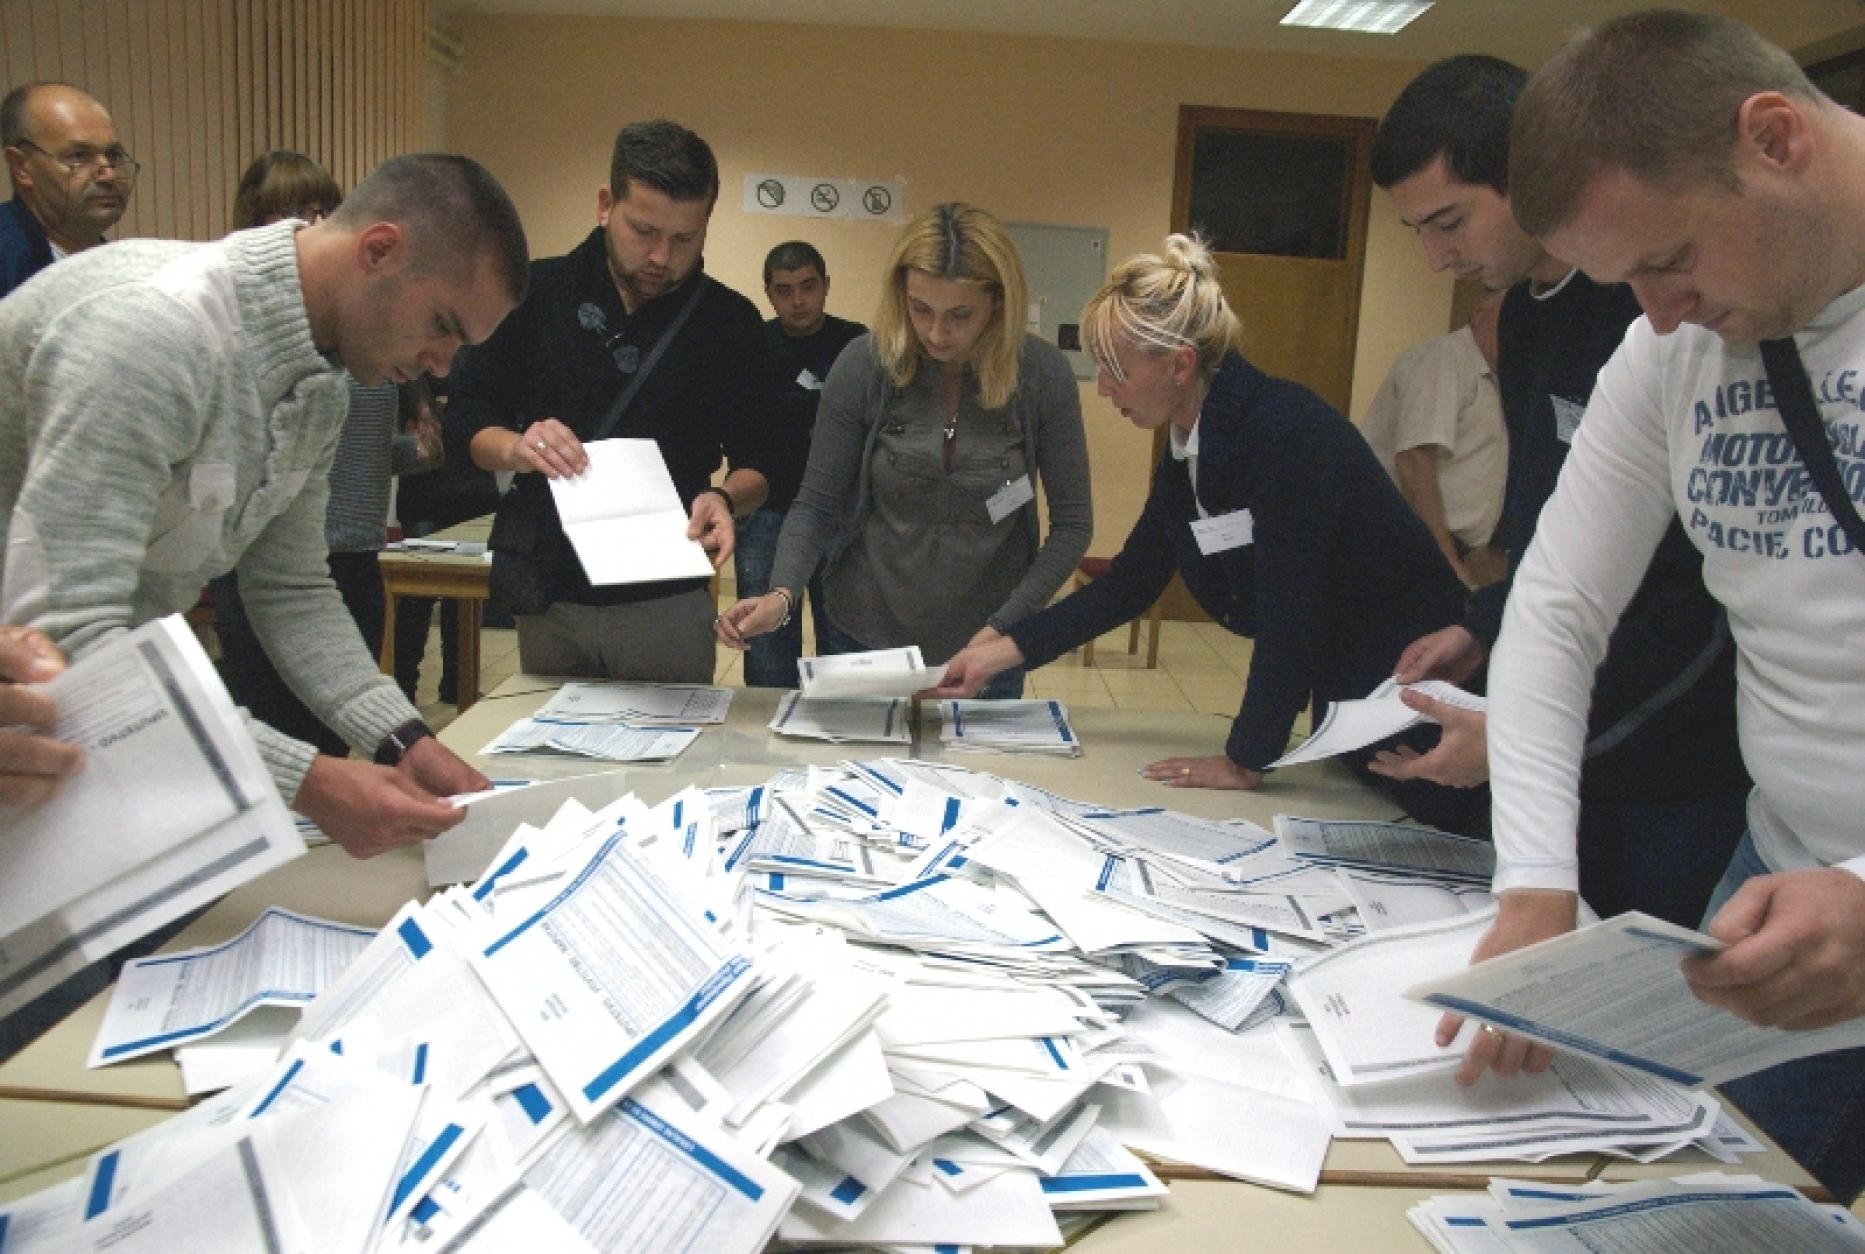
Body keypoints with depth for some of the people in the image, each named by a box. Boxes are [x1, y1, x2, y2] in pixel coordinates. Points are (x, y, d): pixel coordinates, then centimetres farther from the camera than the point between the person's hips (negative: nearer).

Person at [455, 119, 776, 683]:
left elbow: (757, 465, 1)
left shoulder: (730, 321, -2)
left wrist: (724, 499, -21)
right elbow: (468, 418, 4)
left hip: (669, 601, -1)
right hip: (549, 595, 1)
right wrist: (516, 448, -18)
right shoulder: (537, 292, -1)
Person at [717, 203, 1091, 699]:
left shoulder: (1042, 372, -12)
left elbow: (1072, 523, -7)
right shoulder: (865, 364, -13)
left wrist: (1001, 628, -16)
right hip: (864, 639, 0)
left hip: (985, 646, 0)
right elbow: (816, 505, -6)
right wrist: (782, 594, -23)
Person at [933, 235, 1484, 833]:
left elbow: (1288, 609, -26)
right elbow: (1129, 583, 11)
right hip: (1340, 700, 9)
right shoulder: (1186, 453, 2)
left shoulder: (1287, 430, -26)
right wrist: (1001, 652, 7)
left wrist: (1246, 759, -18)